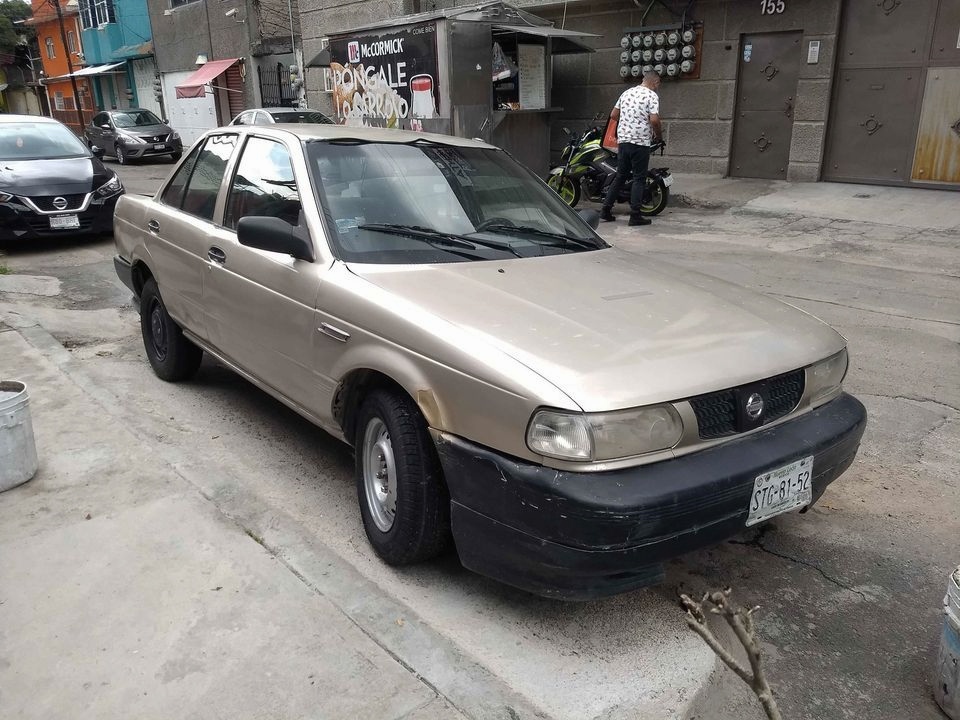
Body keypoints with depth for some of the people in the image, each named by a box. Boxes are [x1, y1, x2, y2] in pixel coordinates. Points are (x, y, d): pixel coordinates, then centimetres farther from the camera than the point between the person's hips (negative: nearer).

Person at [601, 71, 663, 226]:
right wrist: (659, 135, -1)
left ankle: (606, 210, 13)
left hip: (623, 140, 6)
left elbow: (613, 115, 16)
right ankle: (635, 216, 0)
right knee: (638, 178, 0)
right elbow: (654, 120, -17)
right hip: (641, 142, -6)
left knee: (620, 176, 14)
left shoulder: (627, 93, 13)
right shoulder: (652, 96, -7)